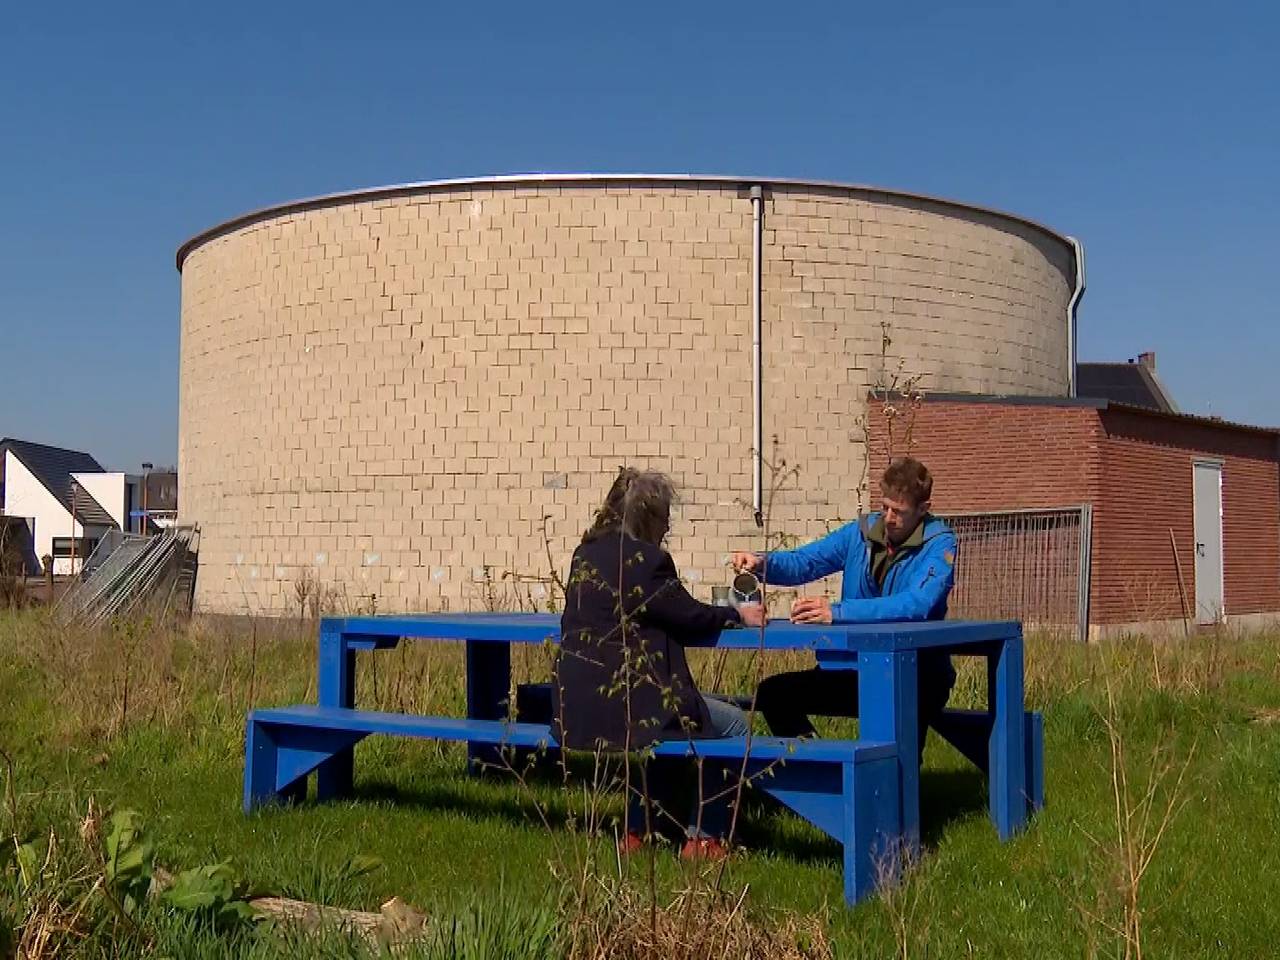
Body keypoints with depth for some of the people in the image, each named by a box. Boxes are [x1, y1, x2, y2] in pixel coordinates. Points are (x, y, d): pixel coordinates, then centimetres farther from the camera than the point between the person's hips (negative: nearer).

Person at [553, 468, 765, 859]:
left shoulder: (586, 553, 11)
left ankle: (637, 830, 33)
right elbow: (691, 618, -6)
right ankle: (702, 837, 14)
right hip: (620, 702, -9)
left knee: (672, 709, 33)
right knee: (732, 723, 7)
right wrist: (737, 615, 11)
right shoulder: (645, 559, -14)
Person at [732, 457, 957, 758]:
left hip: (917, 676, -6)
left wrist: (837, 612, -37)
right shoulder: (862, 533, 5)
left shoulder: (939, 544, -12)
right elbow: (803, 562, 8)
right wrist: (763, 563, -16)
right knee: (772, 693, -5)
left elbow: (917, 603, -29)